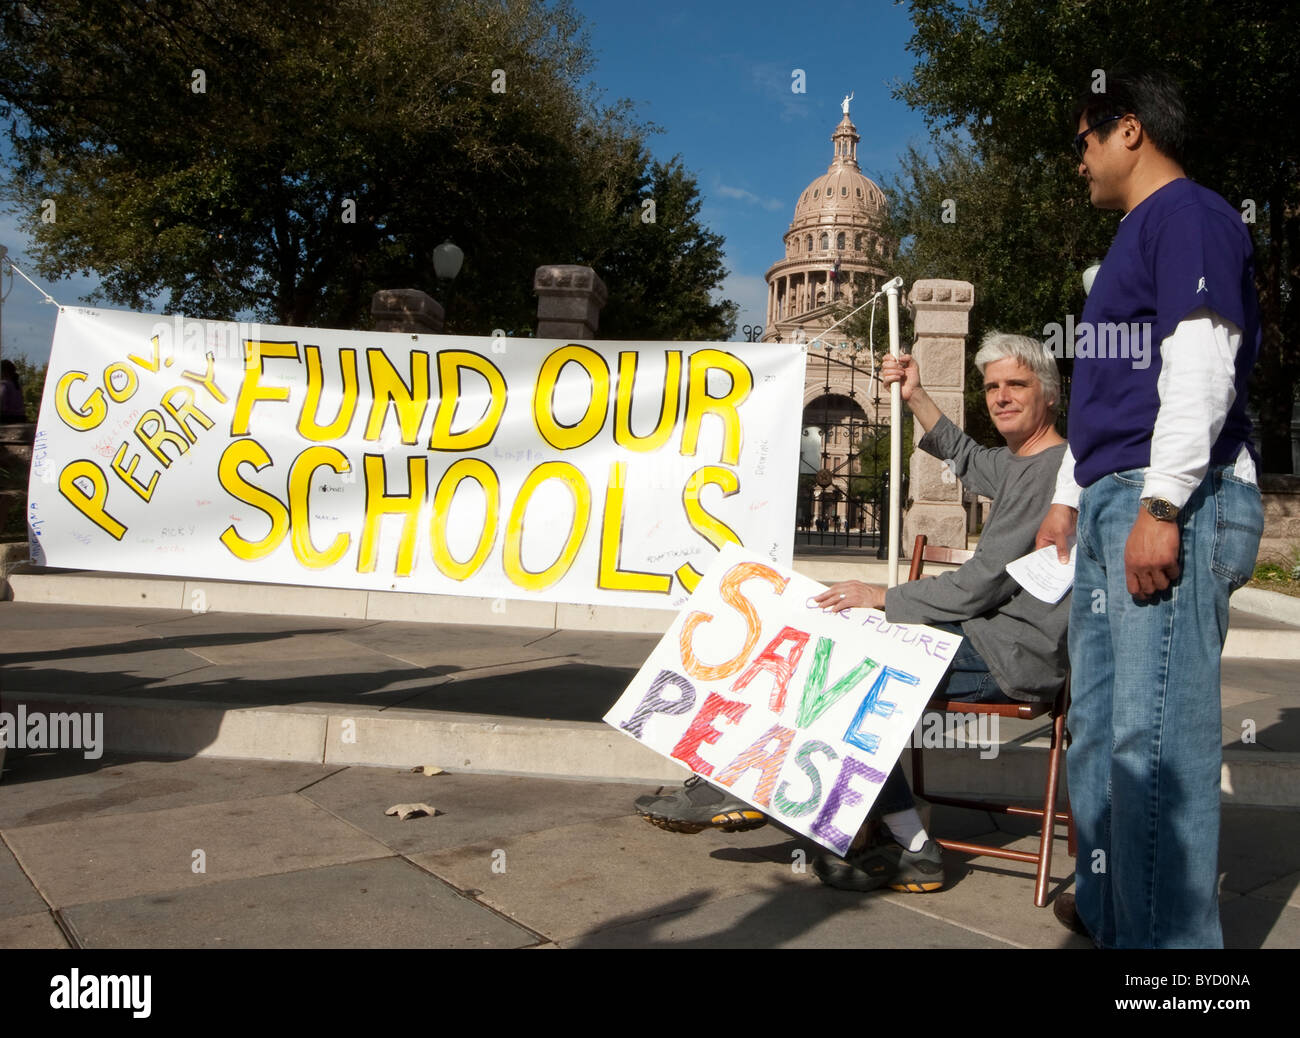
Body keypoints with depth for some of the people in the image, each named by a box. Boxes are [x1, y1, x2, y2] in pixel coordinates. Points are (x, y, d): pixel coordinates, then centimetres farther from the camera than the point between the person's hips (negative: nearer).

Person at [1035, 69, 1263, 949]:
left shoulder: (1189, 214, -4)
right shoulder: (1135, 235, 25)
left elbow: (1201, 366, -17)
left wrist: (1161, 506, -22)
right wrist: (1070, 497, 25)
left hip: (1175, 506, -10)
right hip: (1114, 507, 10)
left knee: (1155, 732, -11)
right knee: (1098, 723, 12)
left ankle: (1168, 933, -4)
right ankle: (1108, 907, 22)